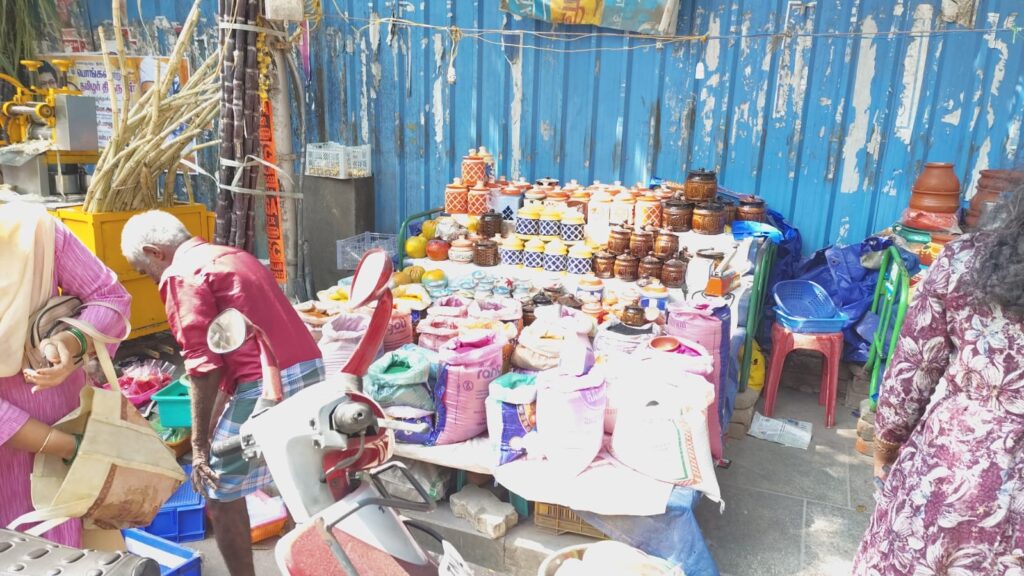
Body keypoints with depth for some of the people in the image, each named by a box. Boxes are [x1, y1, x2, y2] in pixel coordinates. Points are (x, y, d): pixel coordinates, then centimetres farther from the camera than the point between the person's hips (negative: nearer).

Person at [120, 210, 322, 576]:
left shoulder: (181, 275, -4)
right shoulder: (233, 255, 23)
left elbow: (204, 365, -12)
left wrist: (200, 443, -6)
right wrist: (217, 424, 30)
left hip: (266, 386, -9)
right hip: (310, 370, 9)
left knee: (221, 495, 10)